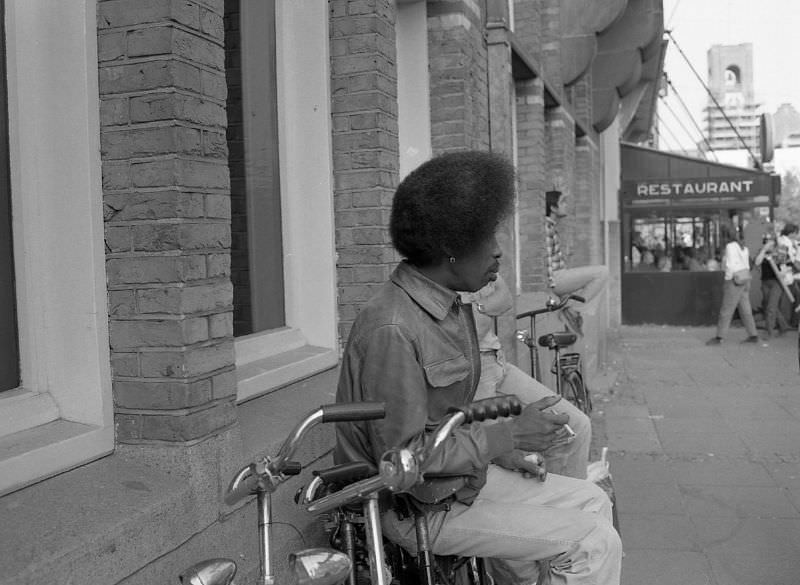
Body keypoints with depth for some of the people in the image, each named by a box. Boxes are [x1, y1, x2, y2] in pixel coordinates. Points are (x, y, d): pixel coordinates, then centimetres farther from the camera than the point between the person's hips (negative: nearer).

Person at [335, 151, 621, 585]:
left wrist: (502, 449, -1)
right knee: (594, 542, -11)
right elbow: (402, 454, -25)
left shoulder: (453, 308, 6)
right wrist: (510, 435, -21)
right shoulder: (391, 328, -25)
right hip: (418, 507, -9)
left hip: (461, 475, 9)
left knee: (591, 502, 11)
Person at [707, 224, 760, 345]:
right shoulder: (744, 247, 13)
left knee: (726, 310, -4)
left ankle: (719, 337, -1)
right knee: (745, 309, 12)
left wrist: (727, 280, -11)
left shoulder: (730, 246, -13)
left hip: (734, 280, -8)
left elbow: (730, 265, -20)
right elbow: (747, 266, 14)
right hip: (745, 280, 8)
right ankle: (753, 336, 13)